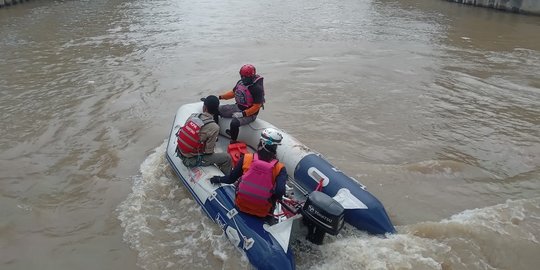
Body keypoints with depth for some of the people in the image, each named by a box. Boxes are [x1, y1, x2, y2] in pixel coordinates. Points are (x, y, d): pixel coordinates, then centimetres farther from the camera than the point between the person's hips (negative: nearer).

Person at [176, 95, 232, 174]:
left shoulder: (193, 116, -6)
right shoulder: (214, 127, -21)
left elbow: (183, 132, 5)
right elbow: (208, 151, -17)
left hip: (181, 153, 7)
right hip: (192, 160, -6)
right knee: (226, 157, 5)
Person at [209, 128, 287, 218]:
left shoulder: (246, 158, -12)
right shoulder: (280, 168, -16)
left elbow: (231, 179, -1)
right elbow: (280, 192, -27)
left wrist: (218, 179, 19)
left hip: (241, 205, 2)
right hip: (263, 212, -1)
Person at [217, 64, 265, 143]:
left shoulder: (257, 88, -23)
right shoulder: (241, 82, 1)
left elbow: (256, 107, -23)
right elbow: (233, 92, 16)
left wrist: (243, 114, -29)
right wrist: (220, 97, 6)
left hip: (249, 113, -8)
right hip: (237, 107, 9)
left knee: (234, 123, -36)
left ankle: (233, 143, -15)